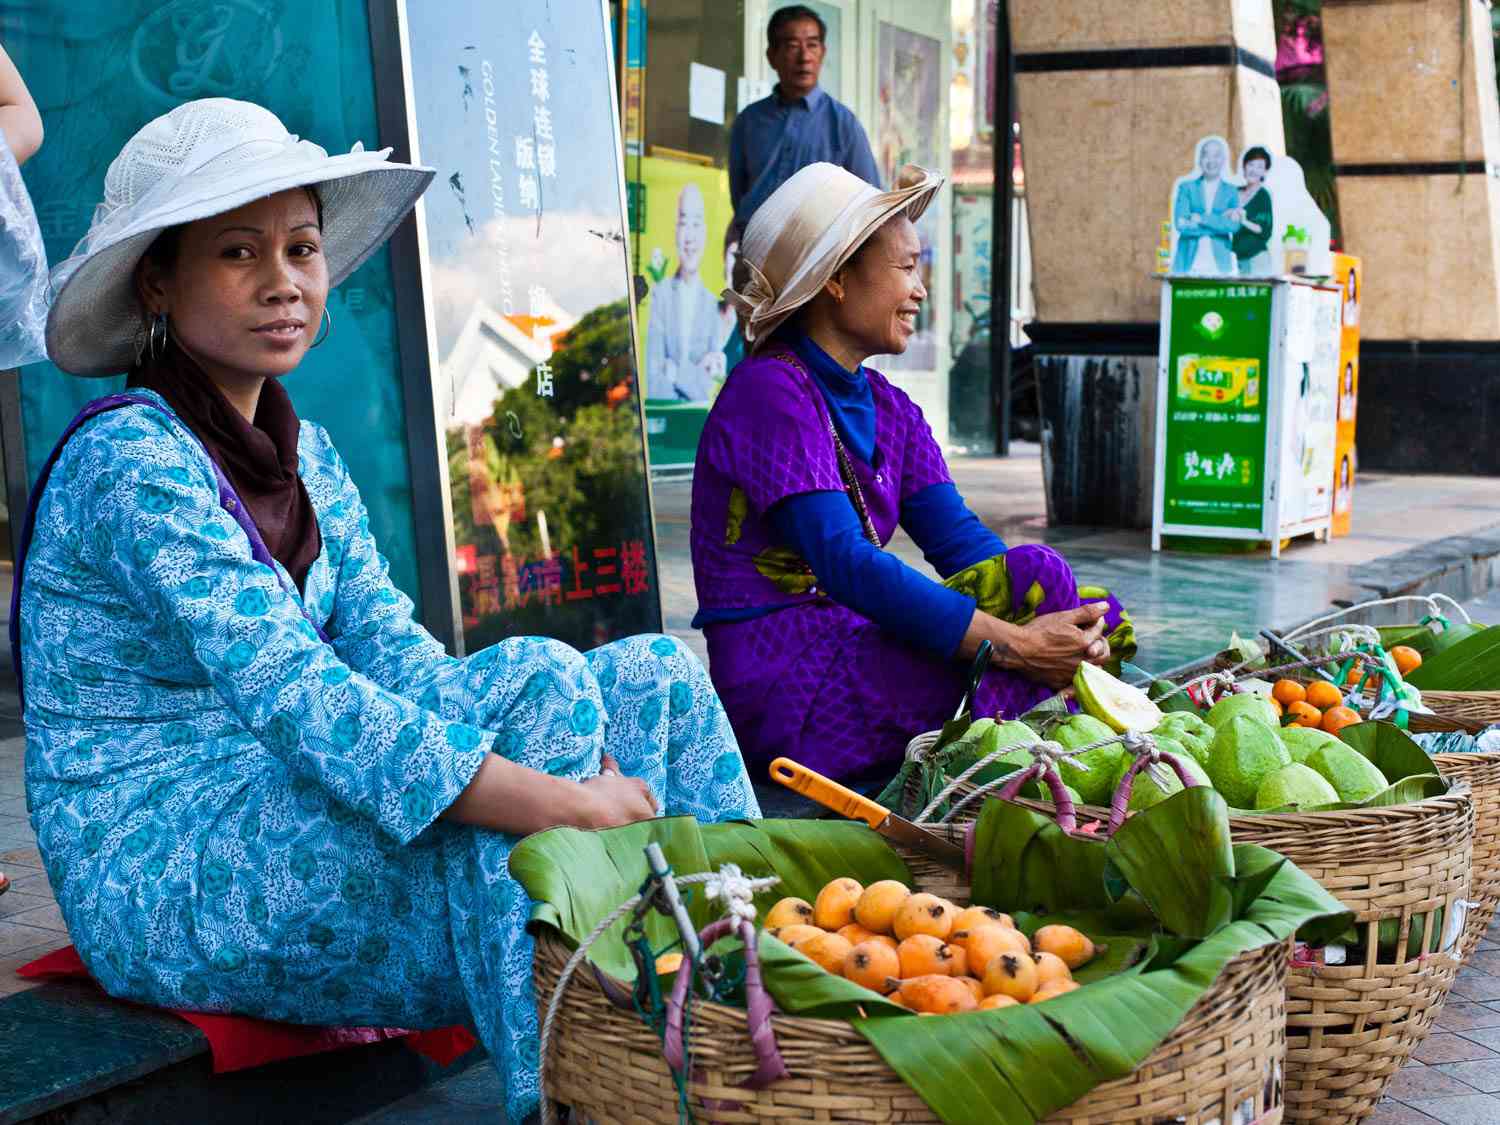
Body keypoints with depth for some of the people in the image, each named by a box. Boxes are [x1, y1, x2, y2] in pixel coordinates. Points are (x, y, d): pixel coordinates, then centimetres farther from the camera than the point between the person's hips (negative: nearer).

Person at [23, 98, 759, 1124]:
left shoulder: (303, 452, 10)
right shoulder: (129, 462, -16)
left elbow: (399, 654, 0)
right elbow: (296, 698, -29)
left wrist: (589, 770, -17)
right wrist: (554, 802, -36)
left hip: (281, 824, 8)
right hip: (159, 886, -8)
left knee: (655, 673, -3)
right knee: (539, 679, -27)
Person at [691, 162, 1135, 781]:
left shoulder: (887, 408, 15)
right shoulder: (771, 392, -12)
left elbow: (958, 537, 3)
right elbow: (843, 562, -24)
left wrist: (1074, 627, -15)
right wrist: (1014, 642, -28)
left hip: (848, 647, 9)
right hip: (779, 688, -9)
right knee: (1037, 576, -21)